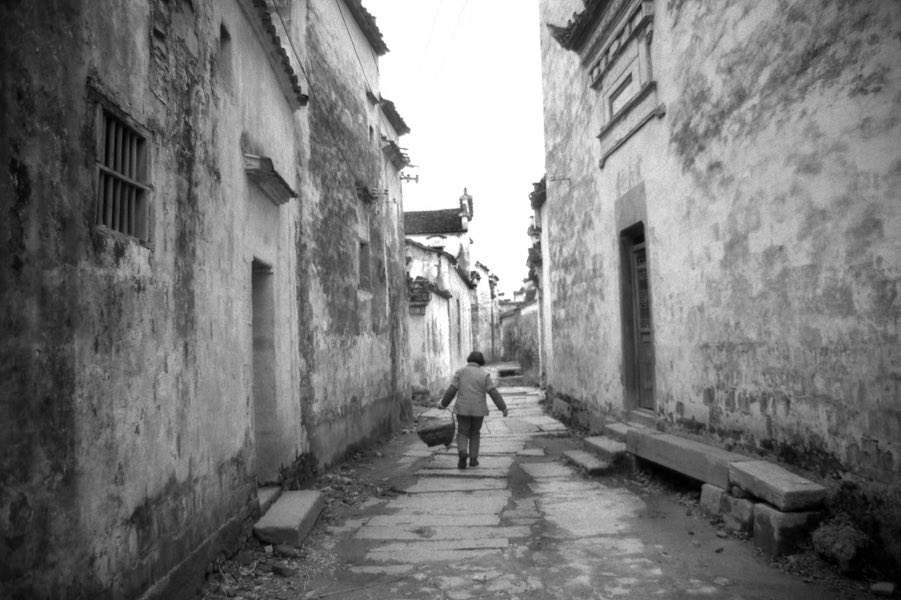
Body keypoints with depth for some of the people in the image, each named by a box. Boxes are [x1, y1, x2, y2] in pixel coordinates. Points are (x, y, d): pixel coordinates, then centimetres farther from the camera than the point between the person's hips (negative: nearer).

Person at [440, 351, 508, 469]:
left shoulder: (460, 372, -2)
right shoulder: (484, 374, -3)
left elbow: (451, 391, -5)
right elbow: (494, 393, -7)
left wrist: (444, 404, 7)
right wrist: (503, 407, -2)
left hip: (463, 409, 0)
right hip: (478, 410, 0)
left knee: (462, 434, 7)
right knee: (474, 434, 18)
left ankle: (462, 452, -19)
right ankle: (473, 458, 12)